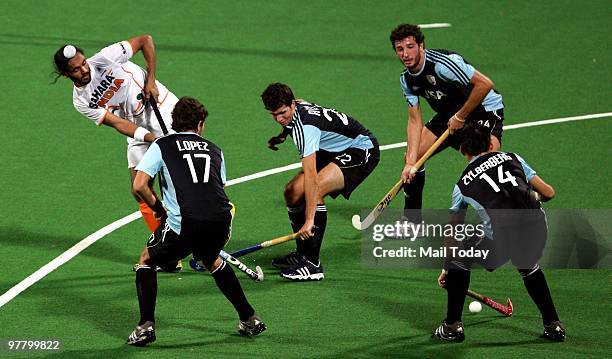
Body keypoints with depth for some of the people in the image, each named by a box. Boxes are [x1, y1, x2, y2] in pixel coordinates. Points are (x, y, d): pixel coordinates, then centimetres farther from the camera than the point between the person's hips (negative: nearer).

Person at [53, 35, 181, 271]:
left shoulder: (106, 59, -16)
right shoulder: (81, 101, -6)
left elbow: (146, 41, -6)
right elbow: (117, 123, -13)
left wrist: (151, 80, -13)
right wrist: (152, 138, -26)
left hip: (163, 108, -4)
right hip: (138, 130, 4)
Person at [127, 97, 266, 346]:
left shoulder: (161, 146, 13)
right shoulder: (214, 150, 25)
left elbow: (139, 186, 2)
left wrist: (158, 209, 19)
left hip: (184, 223, -4)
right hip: (221, 219, 4)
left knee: (147, 260, 21)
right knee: (212, 260, 35)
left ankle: (146, 326, 7)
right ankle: (249, 320, 34)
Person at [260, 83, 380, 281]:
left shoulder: (305, 127, -33)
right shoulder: (296, 106, -6)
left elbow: (311, 176, -40)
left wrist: (309, 221, -43)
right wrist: (282, 135, 7)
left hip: (362, 150, -10)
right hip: (334, 151, 10)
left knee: (315, 190, -30)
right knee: (293, 191, 2)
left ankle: (313, 264, -27)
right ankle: (303, 254, 16)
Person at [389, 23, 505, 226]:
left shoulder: (442, 63, -29)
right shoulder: (407, 79, -4)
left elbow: (485, 84, -30)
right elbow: (415, 121, -2)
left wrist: (461, 116, -22)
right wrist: (411, 161, -13)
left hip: (484, 108, -8)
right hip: (448, 114, 8)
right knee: (410, 158, 4)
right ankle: (411, 219, 19)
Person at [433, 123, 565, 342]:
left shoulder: (463, 184, 19)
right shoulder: (512, 158, 20)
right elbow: (548, 193, 18)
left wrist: (446, 268, 43)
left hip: (503, 238, -3)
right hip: (537, 227, 3)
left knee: (460, 258, 23)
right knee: (528, 268, 36)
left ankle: (452, 326, 24)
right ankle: (553, 326, 34)